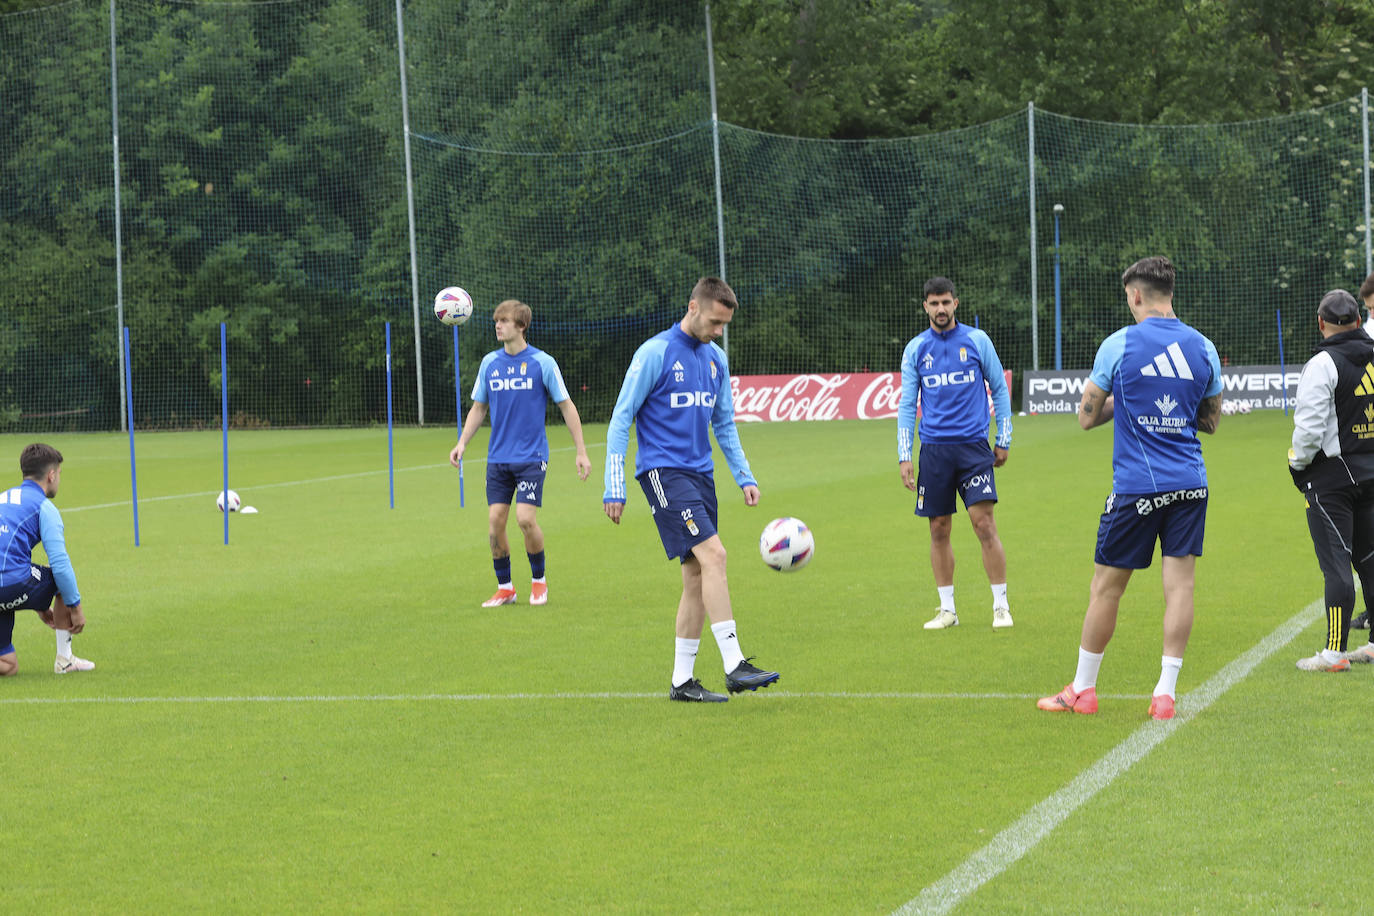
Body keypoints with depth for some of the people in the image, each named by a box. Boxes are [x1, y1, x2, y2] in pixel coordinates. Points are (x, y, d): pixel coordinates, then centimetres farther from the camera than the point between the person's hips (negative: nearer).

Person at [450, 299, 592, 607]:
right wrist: (462, 443, 4)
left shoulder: (542, 362, -5)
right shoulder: (490, 363, 6)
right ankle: (505, 588, 12)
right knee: (495, 521, -3)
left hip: (531, 456, -4)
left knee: (526, 519, -14)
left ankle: (538, 580, 8)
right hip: (498, 457, 4)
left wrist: (581, 451, -2)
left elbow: (566, 407, 0)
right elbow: (478, 408, 16)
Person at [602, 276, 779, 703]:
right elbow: (621, 420, -7)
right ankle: (734, 666, -21)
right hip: (663, 471, -7)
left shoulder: (716, 359, 12)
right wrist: (614, 487, -10)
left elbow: (724, 424, 22)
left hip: (700, 474, 7)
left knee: (697, 576, 5)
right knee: (713, 554, -20)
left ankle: (682, 680, 12)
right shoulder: (655, 353, -9)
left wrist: (745, 477, 14)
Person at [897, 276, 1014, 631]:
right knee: (939, 530, 4)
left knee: (984, 523, -11)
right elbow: (907, 405, 9)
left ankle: (1001, 605, -2)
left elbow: (999, 389, 11)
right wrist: (904, 456, 2)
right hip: (934, 448, 2)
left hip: (973, 446, -2)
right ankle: (947, 610, 13)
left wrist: (1004, 440, 6)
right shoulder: (916, 349, 8)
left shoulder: (977, 340, 4)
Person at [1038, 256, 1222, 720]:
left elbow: (1087, 417, 3)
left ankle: (1082, 688, 16)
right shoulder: (1202, 347, 4)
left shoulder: (1119, 345, -6)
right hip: (1190, 483, 3)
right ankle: (1165, 693, 1)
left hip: (1136, 486, -3)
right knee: (1179, 583, 4)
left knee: (1106, 586, 7)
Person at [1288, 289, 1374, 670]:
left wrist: (1297, 463, -1)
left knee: (1336, 561, -6)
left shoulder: (1323, 364, -14)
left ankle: (1335, 651, -5)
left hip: (1331, 474, -7)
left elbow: (1310, 425, -17)